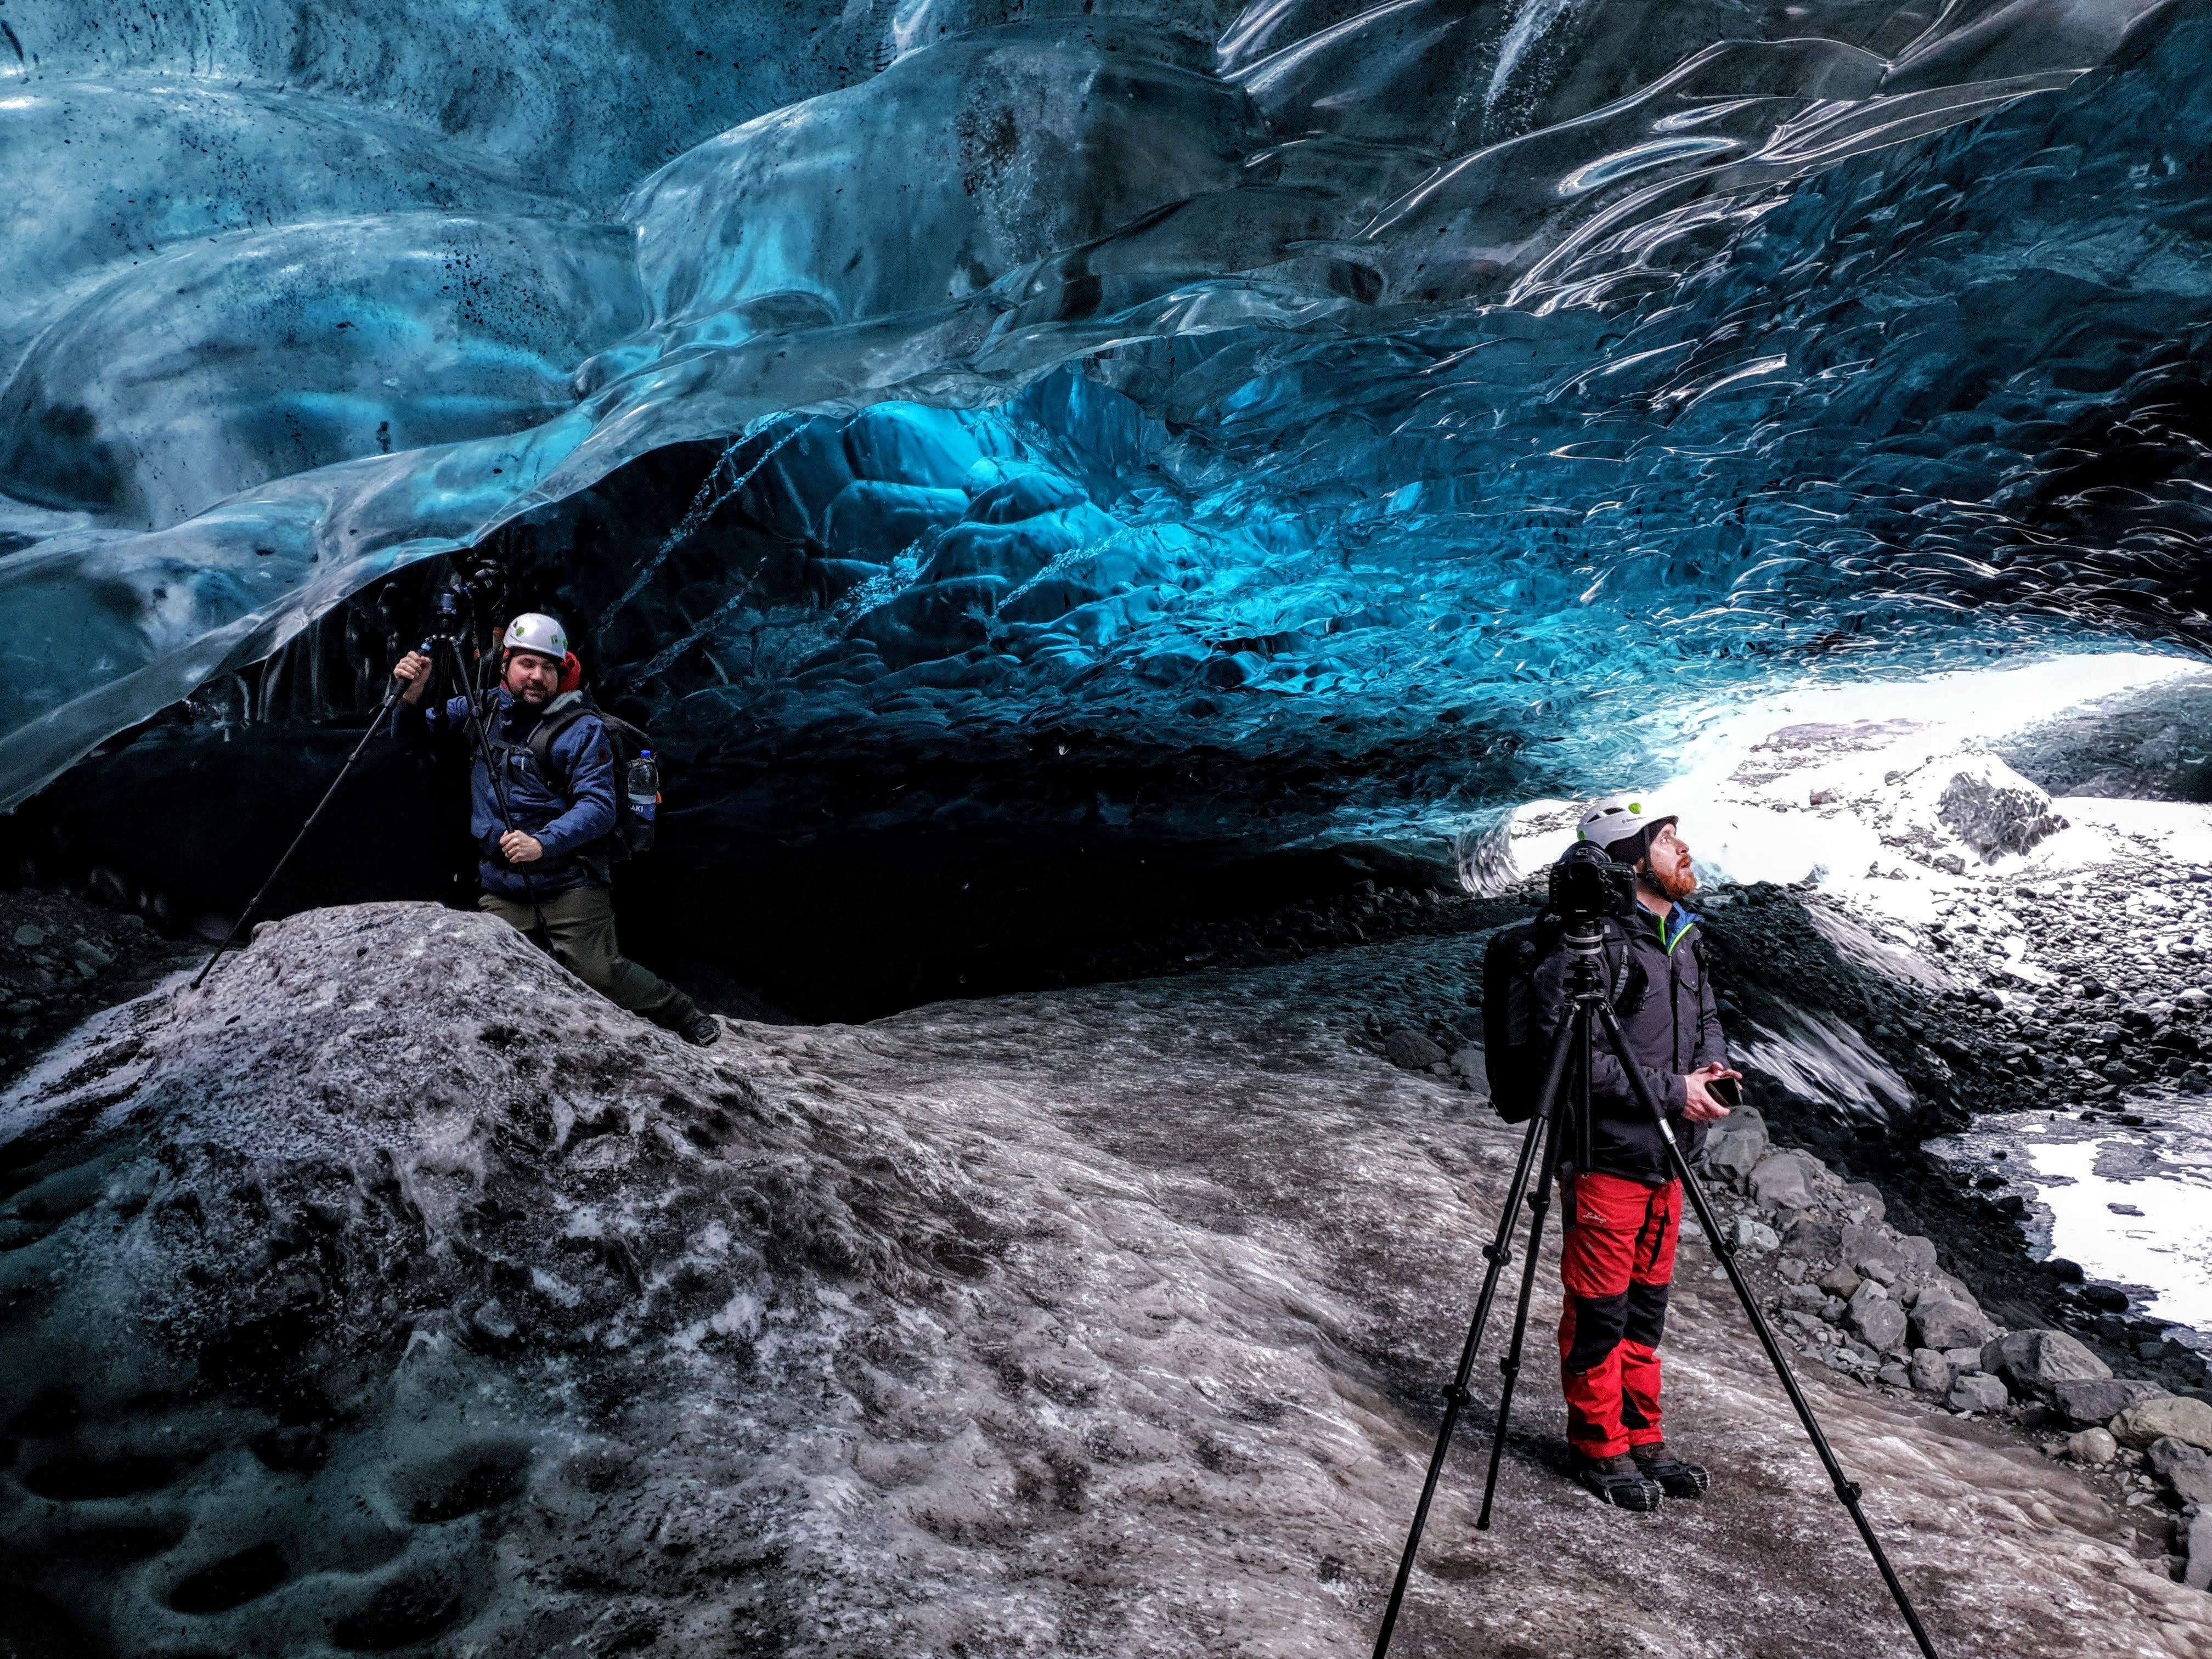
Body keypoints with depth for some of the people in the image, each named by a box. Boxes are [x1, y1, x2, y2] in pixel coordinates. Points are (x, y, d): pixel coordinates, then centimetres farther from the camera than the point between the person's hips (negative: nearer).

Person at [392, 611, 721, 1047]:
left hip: (568, 883, -5)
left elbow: (599, 807, -14)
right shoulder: (481, 711, 8)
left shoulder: (583, 729, -6)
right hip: (502, 890, 5)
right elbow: (417, 737, 18)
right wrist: (412, 699, -4)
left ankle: (691, 1021, 3)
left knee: (599, 973, -15)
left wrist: (544, 843, -29)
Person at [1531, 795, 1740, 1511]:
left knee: (1646, 1305, 17)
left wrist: (1713, 1064, 2)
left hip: (1665, 1157, 8)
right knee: (1599, 1309, 4)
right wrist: (1672, 1092, -20)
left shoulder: (1683, 935, 10)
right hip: (1605, 1155, -8)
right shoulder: (1590, 942, -18)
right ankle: (1601, 1447, 18)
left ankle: (1643, 1439, 29)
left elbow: (1706, 1014, 25)